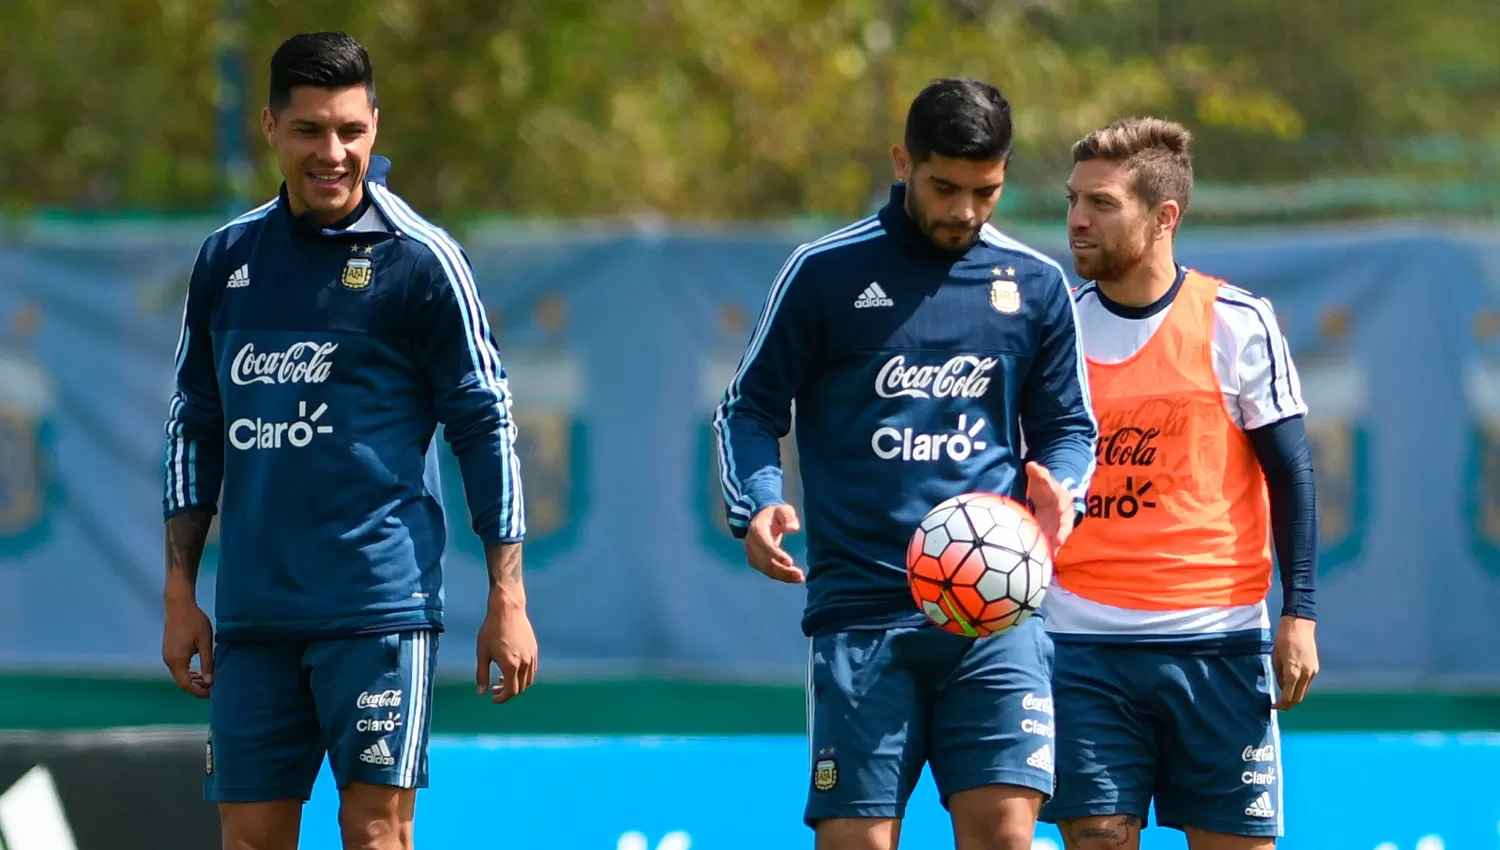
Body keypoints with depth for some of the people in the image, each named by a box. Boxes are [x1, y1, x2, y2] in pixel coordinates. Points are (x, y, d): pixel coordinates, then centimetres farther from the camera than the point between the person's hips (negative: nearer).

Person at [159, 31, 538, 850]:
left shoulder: (420, 259, -4)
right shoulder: (227, 258, 10)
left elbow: (487, 426, -3)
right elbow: (194, 426, 16)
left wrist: (507, 601, -6)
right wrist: (180, 595, 12)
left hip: (378, 606, -4)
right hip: (253, 613, 5)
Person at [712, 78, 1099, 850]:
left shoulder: (1035, 286, 9)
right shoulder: (826, 272, 2)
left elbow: (1068, 425, 17)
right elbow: (750, 408, 9)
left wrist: (1058, 488, -6)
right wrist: (757, 504, -11)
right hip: (859, 608, -1)